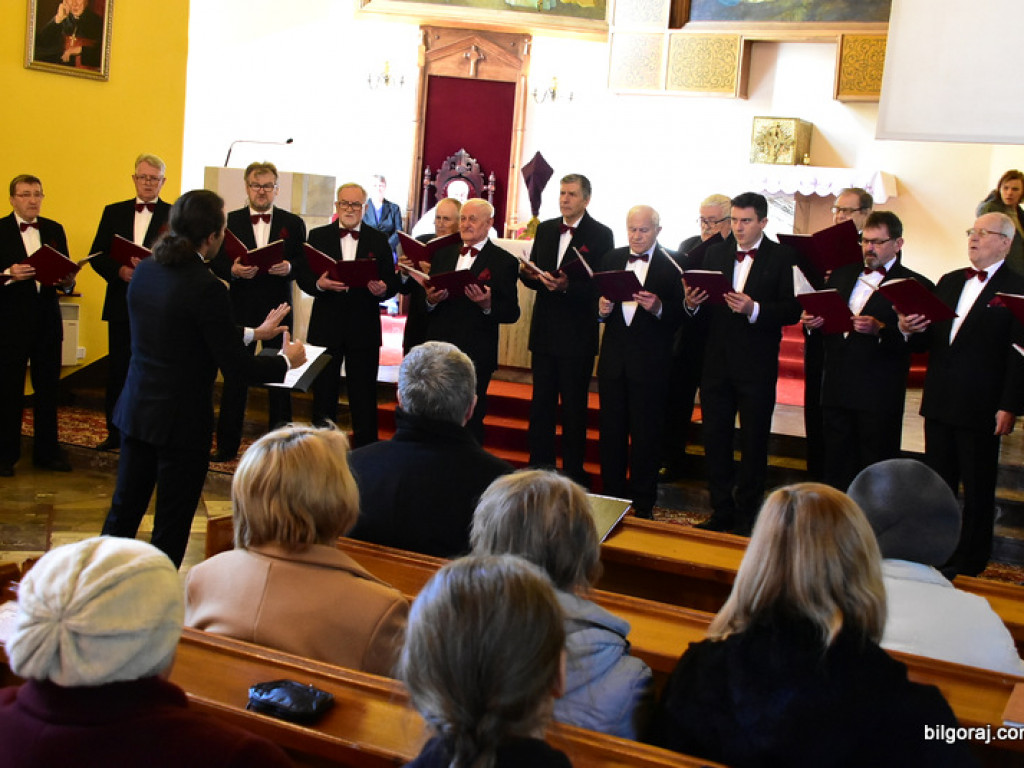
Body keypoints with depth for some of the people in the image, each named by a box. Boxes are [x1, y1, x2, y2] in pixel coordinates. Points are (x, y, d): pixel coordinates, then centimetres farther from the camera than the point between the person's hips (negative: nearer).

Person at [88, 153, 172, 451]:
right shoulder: (113, 212, 12)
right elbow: (96, 255, 7)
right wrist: (119, 270, -11)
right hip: (121, 304, 3)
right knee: (117, 371, 9)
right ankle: (115, 433, 20)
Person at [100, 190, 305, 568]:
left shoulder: (145, 270, 3)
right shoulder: (205, 287, -21)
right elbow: (233, 363, -17)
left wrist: (253, 332, 21)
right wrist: (286, 360, 1)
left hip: (136, 409, 7)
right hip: (182, 419, -7)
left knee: (124, 508, 18)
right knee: (172, 522, 8)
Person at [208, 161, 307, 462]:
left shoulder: (293, 223, 6)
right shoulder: (230, 221, 6)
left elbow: (304, 262, 2)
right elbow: (215, 263, 1)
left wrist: (289, 267, -19)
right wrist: (233, 270, -19)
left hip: (278, 310, 0)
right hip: (240, 309, 0)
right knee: (235, 376, 5)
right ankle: (227, 445, 13)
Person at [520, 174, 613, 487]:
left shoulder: (600, 235, -6)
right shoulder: (545, 229, 11)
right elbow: (533, 274, 12)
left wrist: (567, 285, -26)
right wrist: (528, 274, -10)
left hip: (577, 335, -5)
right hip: (545, 331, 5)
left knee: (574, 408, 3)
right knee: (541, 404, 11)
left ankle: (573, 473, 13)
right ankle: (539, 469, 21)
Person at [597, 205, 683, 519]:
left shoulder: (671, 266, -4)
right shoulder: (611, 259, 10)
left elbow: (680, 316, -8)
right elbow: (598, 302, 11)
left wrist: (658, 307, -26)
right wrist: (602, 310, -11)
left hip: (650, 363, -4)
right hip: (613, 359, 4)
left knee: (645, 435, 2)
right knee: (611, 431, 11)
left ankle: (642, 504, 14)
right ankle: (612, 495, 24)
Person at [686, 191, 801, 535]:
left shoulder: (782, 258, -4)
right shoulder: (715, 254, 10)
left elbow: (792, 310, -12)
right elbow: (703, 307, 7)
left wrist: (754, 308, -25)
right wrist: (692, 303, -15)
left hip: (757, 365, -4)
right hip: (718, 362, 4)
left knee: (754, 443, 6)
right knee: (715, 439, 10)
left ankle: (746, 516, 18)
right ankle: (721, 511, 23)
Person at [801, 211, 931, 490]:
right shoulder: (842, 275, 17)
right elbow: (824, 318, 18)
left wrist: (880, 329, -26)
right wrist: (812, 322, -5)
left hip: (879, 396, -5)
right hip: (836, 390, 5)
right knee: (836, 469, 11)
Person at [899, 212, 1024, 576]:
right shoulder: (949, 282, 14)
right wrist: (909, 328, -7)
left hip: (981, 409, -6)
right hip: (939, 403, 6)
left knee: (978, 491, 6)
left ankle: (969, 565, 17)